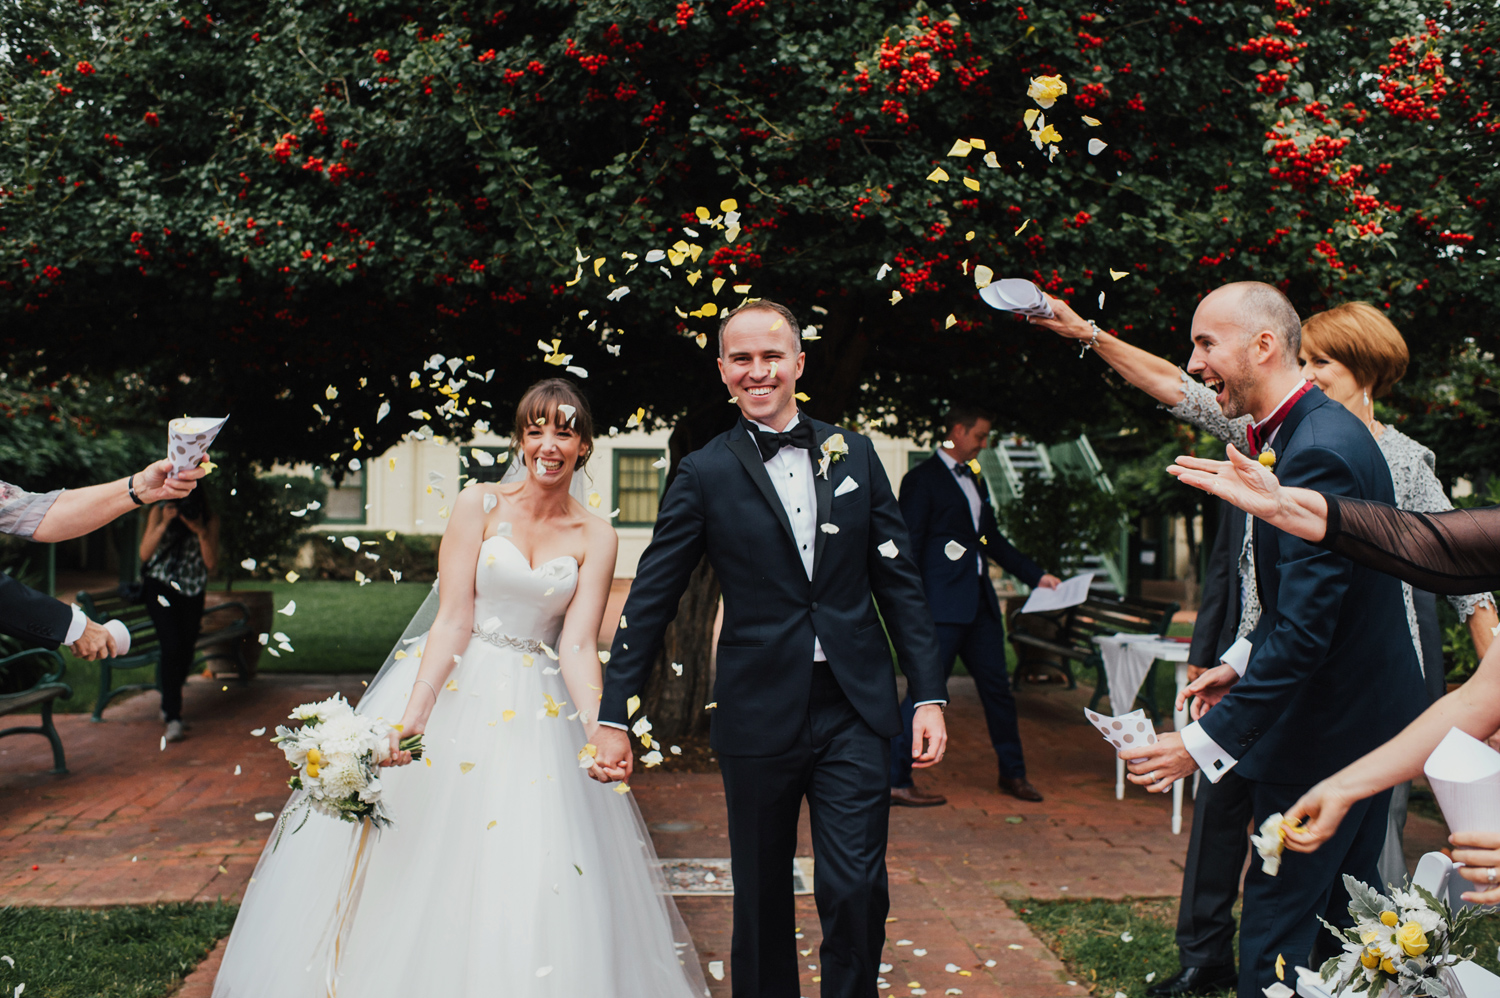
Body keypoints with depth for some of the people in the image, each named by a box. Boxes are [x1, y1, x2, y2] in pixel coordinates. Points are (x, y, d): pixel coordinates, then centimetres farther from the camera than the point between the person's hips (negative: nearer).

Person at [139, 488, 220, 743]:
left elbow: (211, 564, -12)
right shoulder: (159, 512, -7)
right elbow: (145, 554, -15)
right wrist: (163, 524, -27)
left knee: (186, 650, 5)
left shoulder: (210, 521, -5)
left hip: (192, 591, 3)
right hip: (160, 586, -3)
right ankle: (173, 718, -14)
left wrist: (200, 531, -25)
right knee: (172, 647, -19)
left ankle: (168, 706, 32)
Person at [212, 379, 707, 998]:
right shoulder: (479, 505, -2)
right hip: (452, 687, -1)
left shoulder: (595, 539, 1)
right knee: (413, 864, 1)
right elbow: (452, 621, -8)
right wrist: (415, 712, -21)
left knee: (530, 887, -2)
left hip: (536, 713, 1)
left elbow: (577, 646, -7)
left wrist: (598, 730, -24)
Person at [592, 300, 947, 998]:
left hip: (854, 711, 1)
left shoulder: (854, 454, 7)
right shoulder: (705, 475, 0)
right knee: (762, 897, 11)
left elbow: (900, 582, 8)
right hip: (758, 717, -1)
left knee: (857, 892, -2)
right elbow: (650, 600, 2)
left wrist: (929, 696, 3)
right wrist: (614, 714, 0)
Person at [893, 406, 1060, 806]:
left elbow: (993, 539, 27)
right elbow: (909, 547, -10)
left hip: (979, 602, 8)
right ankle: (895, 782, -1)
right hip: (942, 604, -8)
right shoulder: (922, 479, -6)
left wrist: (1036, 575, 21)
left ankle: (1013, 773, 27)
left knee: (997, 687, 14)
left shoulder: (974, 481, 20)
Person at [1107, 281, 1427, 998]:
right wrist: (1244, 667, 17)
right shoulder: (1310, 432, 9)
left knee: (1275, 938, -3)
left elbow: (1304, 630, -28)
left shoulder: (1318, 451, -24)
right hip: (1364, 721, 11)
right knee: (1340, 920, 19)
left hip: (1325, 731, -11)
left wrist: (1205, 743, -26)